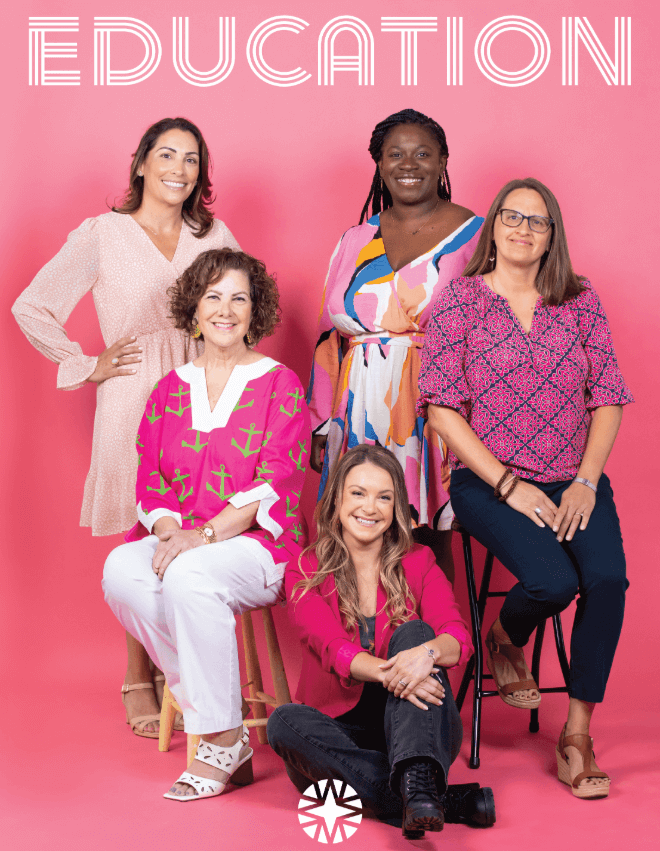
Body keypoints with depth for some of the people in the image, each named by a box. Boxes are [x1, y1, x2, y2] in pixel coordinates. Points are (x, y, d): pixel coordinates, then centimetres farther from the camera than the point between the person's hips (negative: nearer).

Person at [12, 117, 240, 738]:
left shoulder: (214, 237, 11)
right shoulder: (103, 235, 2)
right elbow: (30, 308, 3)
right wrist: (89, 366, 1)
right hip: (134, 405, -3)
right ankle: (139, 681, 12)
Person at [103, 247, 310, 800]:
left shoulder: (281, 385, 3)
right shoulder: (172, 390, 17)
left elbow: (275, 481, -9)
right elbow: (150, 477, 10)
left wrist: (205, 534, -22)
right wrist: (167, 527, -13)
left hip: (256, 544, -4)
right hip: (181, 539, 4)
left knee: (189, 575, -36)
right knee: (121, 571, -28)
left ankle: (224, 739, -23)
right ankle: (202, 703, -17)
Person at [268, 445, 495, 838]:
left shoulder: (418, 563, 5)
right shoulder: (306, 572, 1)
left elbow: (459, 639, -12)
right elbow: (333, 648, -16)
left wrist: (426, 651, -37)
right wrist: (389, 672, -37)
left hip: (416, 730, 0)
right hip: (340, 727, 0)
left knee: (412, 632, -23)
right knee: (285, 721, -31)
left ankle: (417, 779, -46)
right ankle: (446, 801, -37)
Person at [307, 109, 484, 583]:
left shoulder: (474, 234, 4)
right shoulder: (356, 242, 15)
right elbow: (330, 336, 16)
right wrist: (321, 427, 13)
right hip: (361, 414, 3)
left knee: (429, 542, -3)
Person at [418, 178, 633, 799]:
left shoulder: (581, 302, 10)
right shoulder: (460, 300, 1)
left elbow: (608, 399, 8)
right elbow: (442, 409, -4)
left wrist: (586, 481, -7)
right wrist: (508, 486, -12)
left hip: (573, 481, 3)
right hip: (488, 481, -3)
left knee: (607, 577, -24)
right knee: (552, 580, -27)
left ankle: (577, 735, -9)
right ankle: (505, 642, 10)